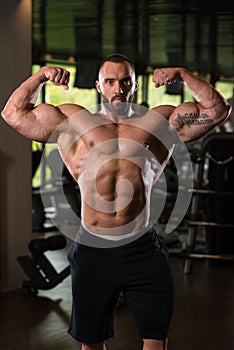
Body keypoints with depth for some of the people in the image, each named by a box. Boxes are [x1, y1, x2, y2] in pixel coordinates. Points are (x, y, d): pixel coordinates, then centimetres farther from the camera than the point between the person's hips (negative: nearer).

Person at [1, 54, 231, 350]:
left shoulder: (162, 121, 10)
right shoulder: (71, 121, 9)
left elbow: (217, 110, 6)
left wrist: (183, 75, -2)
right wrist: (41, 76, 1)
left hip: (143, 250, 0)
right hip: (92, 250, 1)